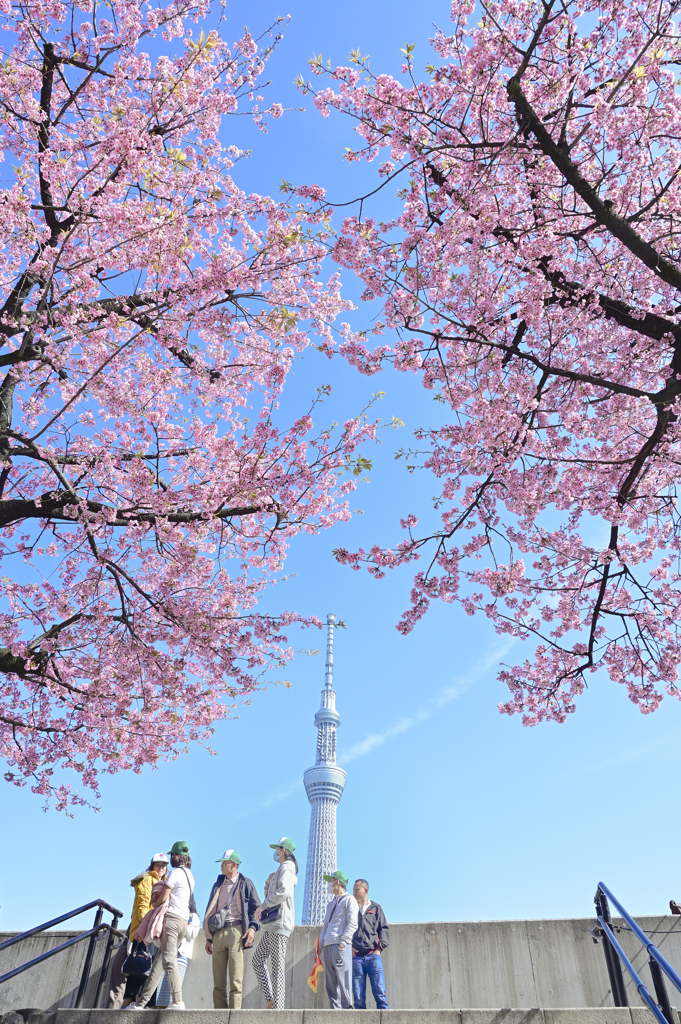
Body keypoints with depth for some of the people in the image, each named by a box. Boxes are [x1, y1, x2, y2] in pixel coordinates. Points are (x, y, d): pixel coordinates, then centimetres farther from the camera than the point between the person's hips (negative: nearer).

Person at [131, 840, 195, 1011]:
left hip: (171, 918, -9)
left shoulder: (175, 873, -6)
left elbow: (162, 899, -8)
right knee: (159, 963, 9)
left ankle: (178, 1001, -25)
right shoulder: (190, 875, 19)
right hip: (184, 921, 9)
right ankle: (141, 1002, 12)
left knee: (169, 960, -15)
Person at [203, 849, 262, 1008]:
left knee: (236, 978, -7)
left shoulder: (245, 883, 6)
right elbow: (210, 911, 22)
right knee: (218, 980, 4)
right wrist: (209, 938, 17)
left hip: (236, 931, -5)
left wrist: (252, 927, -12)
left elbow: (256, 907, 3)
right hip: (218, 933, 5)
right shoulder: (218, 885, 21)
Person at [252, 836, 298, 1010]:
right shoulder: (280, 870, 24)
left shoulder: (286, 868, -7)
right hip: (272, 925, 10)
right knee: (257, 960, 10)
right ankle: (270, 998, 12)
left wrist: (262, 906, -17)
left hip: (279, 923, -10)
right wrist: (268, 883, 9)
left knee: (277, 966, -8)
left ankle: (277, 1005, -5)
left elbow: (284, 891, -25)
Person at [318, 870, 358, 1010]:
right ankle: (335, 1009, 9)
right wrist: (320, 945, 16)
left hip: (340, 946, -8)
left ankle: (346, 1008, -7)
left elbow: (352, 924, -9)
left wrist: (343, 941, -19)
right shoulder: (331, 903, 28)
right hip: (328, 946, 8)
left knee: (343, 979, -10)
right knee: (330, 982, 5)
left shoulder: (349, 900, 2)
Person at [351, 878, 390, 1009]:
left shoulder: (375, 908, 15)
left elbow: (384, 929, 12)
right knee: (358, 992, -2)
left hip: (373, 955, -1)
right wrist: (350, 947, 1)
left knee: (379, 988, -9)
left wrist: (379, 947, 0)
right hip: (357, 956, 1)